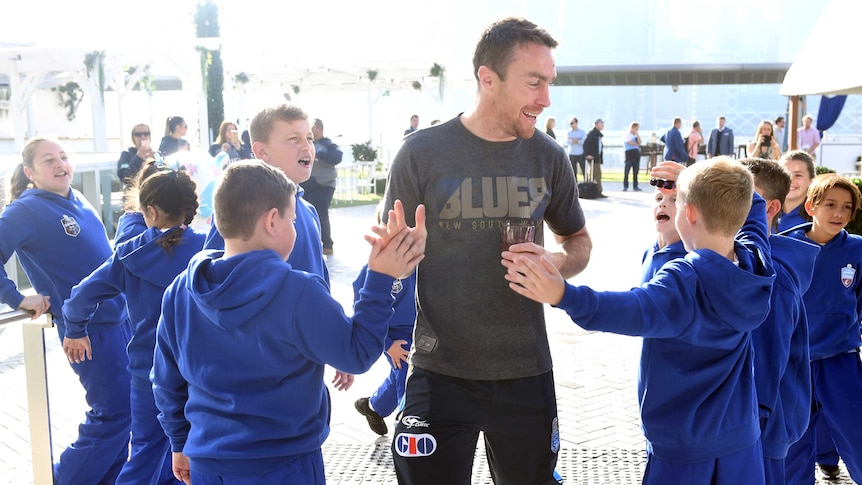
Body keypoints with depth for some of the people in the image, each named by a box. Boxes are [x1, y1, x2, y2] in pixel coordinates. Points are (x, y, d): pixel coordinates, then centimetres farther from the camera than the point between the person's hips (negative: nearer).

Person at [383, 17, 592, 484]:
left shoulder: (548, 156, 0)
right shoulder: (423, 152, -8)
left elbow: (578, 241, 14)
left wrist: (557, 262, -9)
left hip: (526, 371, 3)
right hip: (440, 372, -3)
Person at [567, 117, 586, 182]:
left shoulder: (582, 132, 4)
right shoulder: (569, 132, 10)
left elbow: (584, 141, -12)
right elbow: (568, 141, -7)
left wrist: (574, 140, -9)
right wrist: (578, 140, -10)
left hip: (581, 154, -2)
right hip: (572, 154, 2)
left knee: (584, 170, -3)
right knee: (573, 171, 4)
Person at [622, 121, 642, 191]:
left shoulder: (636, 135, 17)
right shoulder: (627, 135, -2)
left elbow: (639, 142, 4)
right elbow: (631, 143, -13)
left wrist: (637, 134, 1)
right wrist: (637, 144, 3)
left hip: (636, 154, 6)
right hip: (629, 153, -6)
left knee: (636, 171, 5)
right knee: (627, 171, -6)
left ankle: (635, 186, 8)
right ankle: (625, 186, -2)